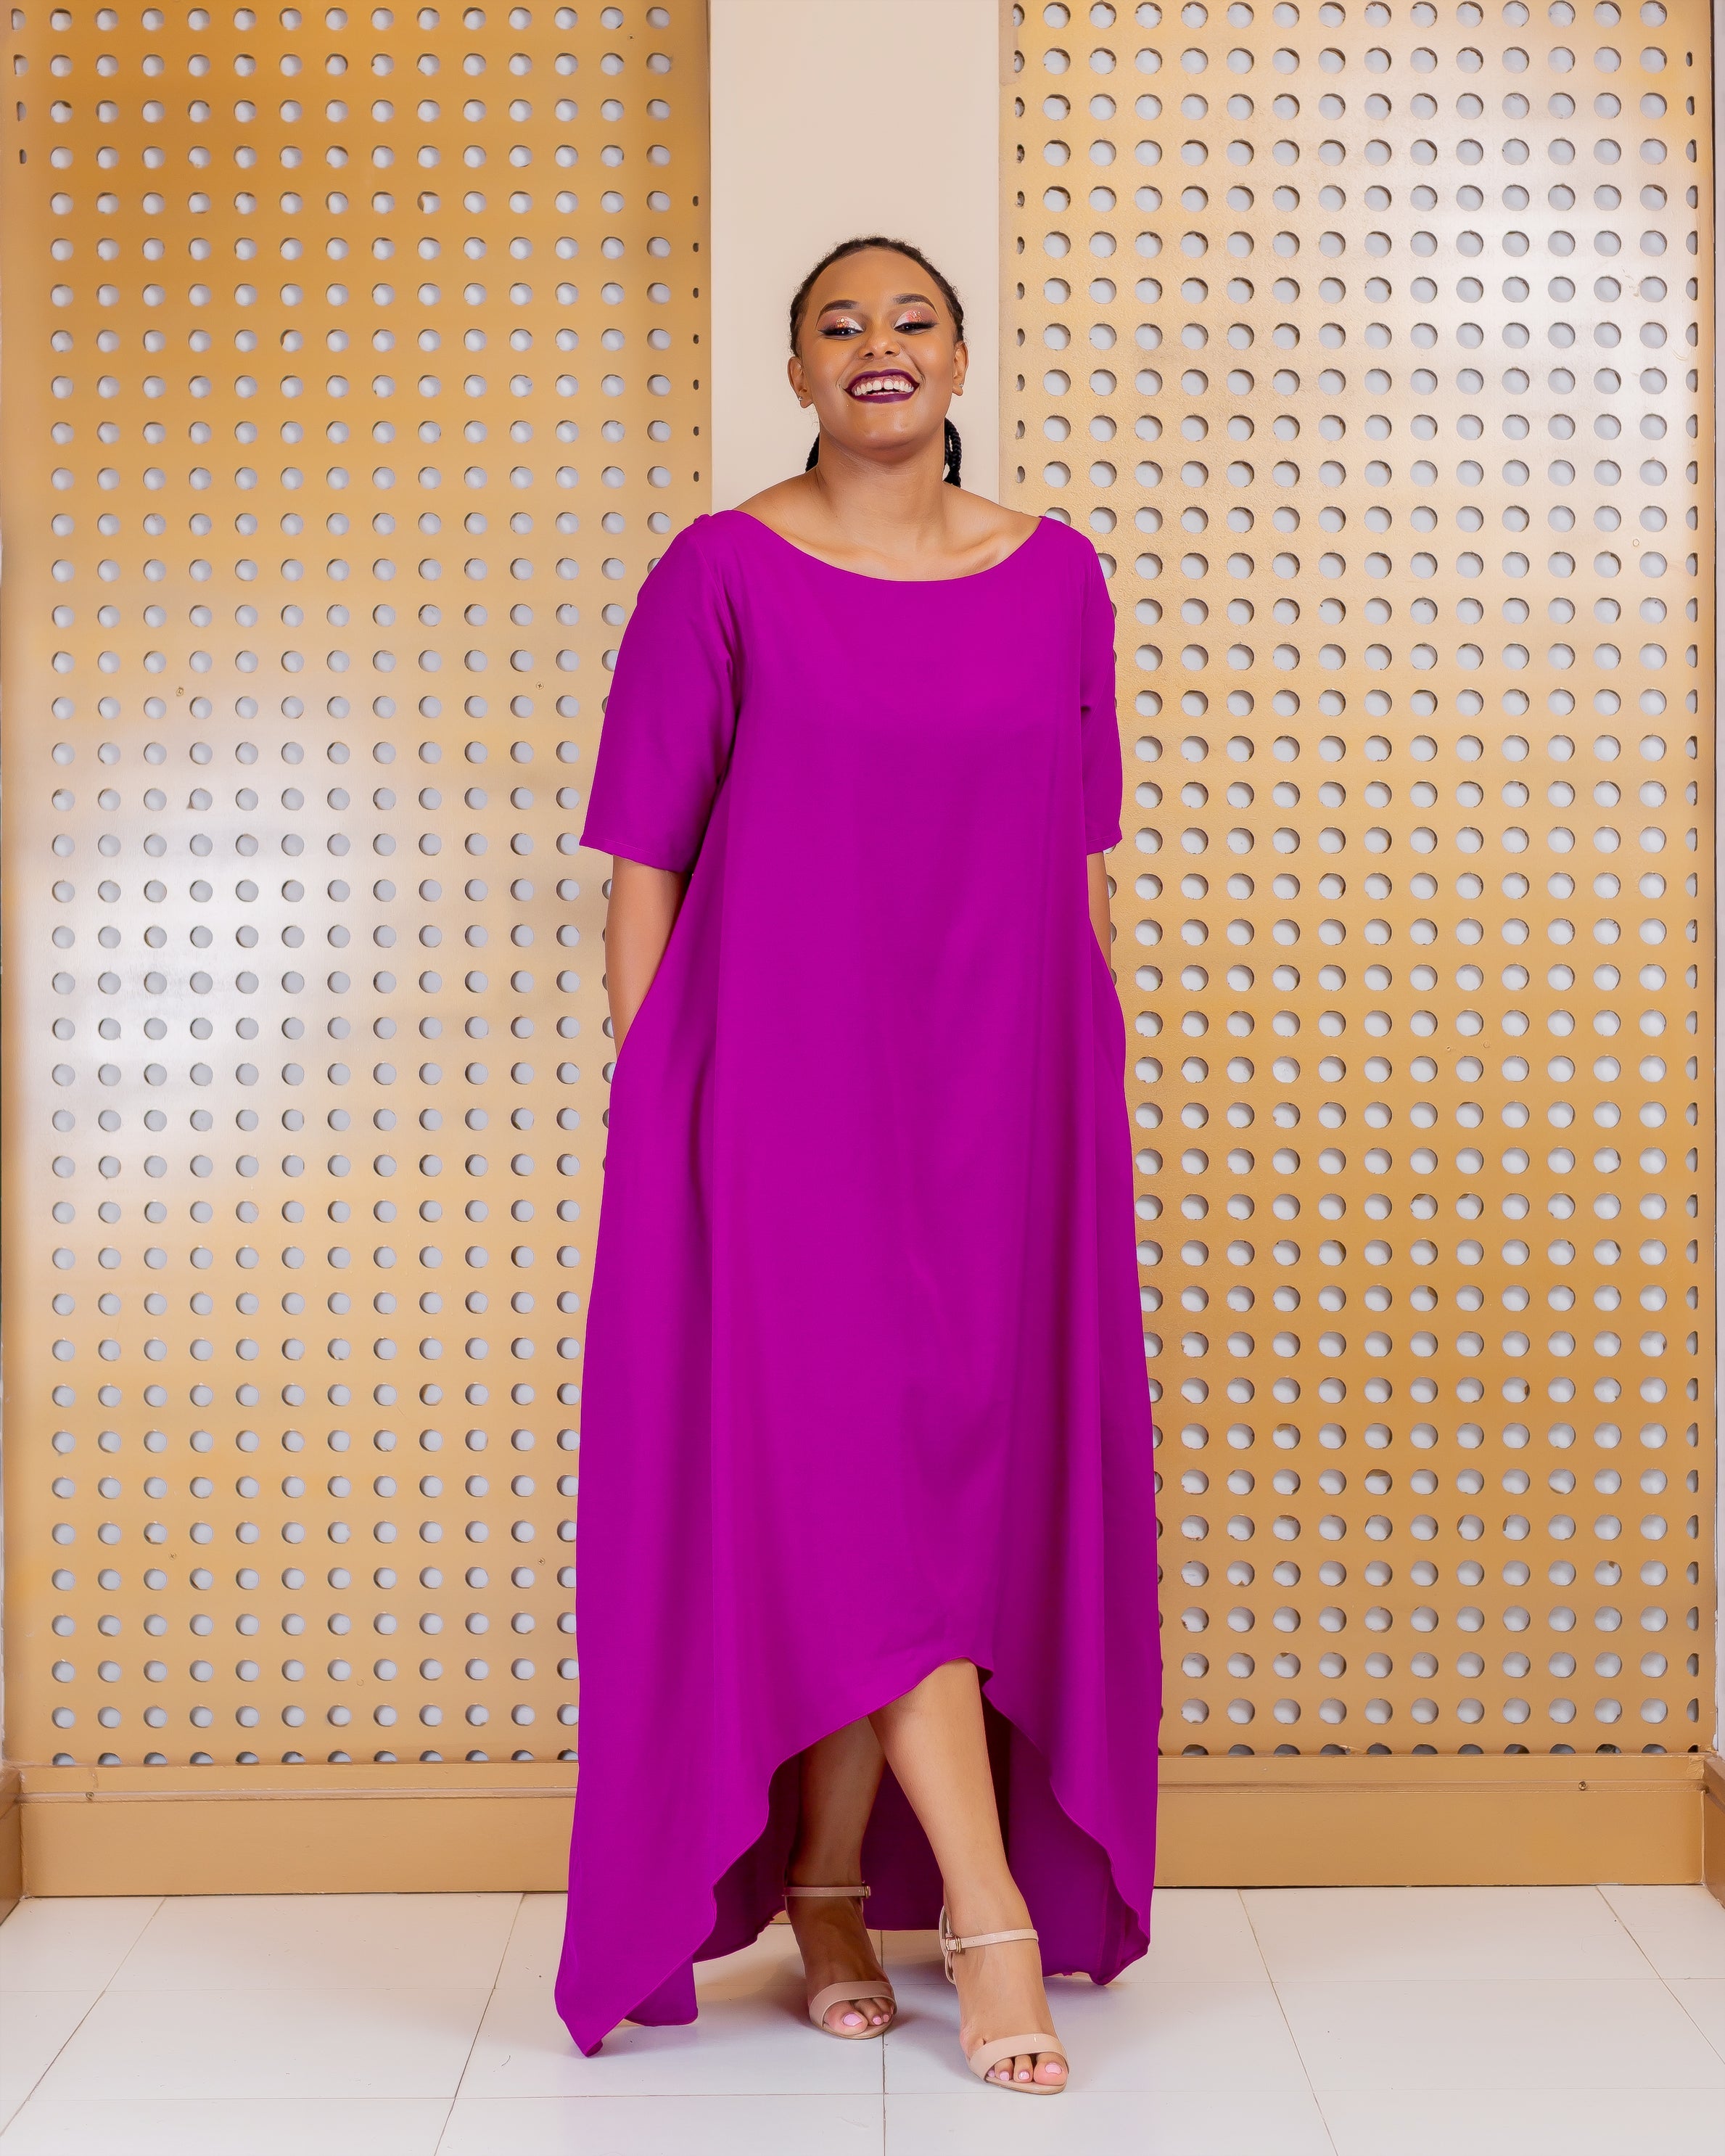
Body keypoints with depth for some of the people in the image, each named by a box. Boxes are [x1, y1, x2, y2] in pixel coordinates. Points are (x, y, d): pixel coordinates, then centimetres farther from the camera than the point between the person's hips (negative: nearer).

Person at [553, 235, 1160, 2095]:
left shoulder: (1057, 578, 10)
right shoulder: (722, 576, 1)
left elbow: (1082, 863, 13)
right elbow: (642, 863, 0)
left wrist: (1089, 1088, 10)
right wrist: (645, 1105, -5)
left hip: (1002, 1090, 4)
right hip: (788, 1086, -3)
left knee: (963, 1452, 5)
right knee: (854, 1450, -8)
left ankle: (830, 1891, 20)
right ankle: (990, 1910, -1)